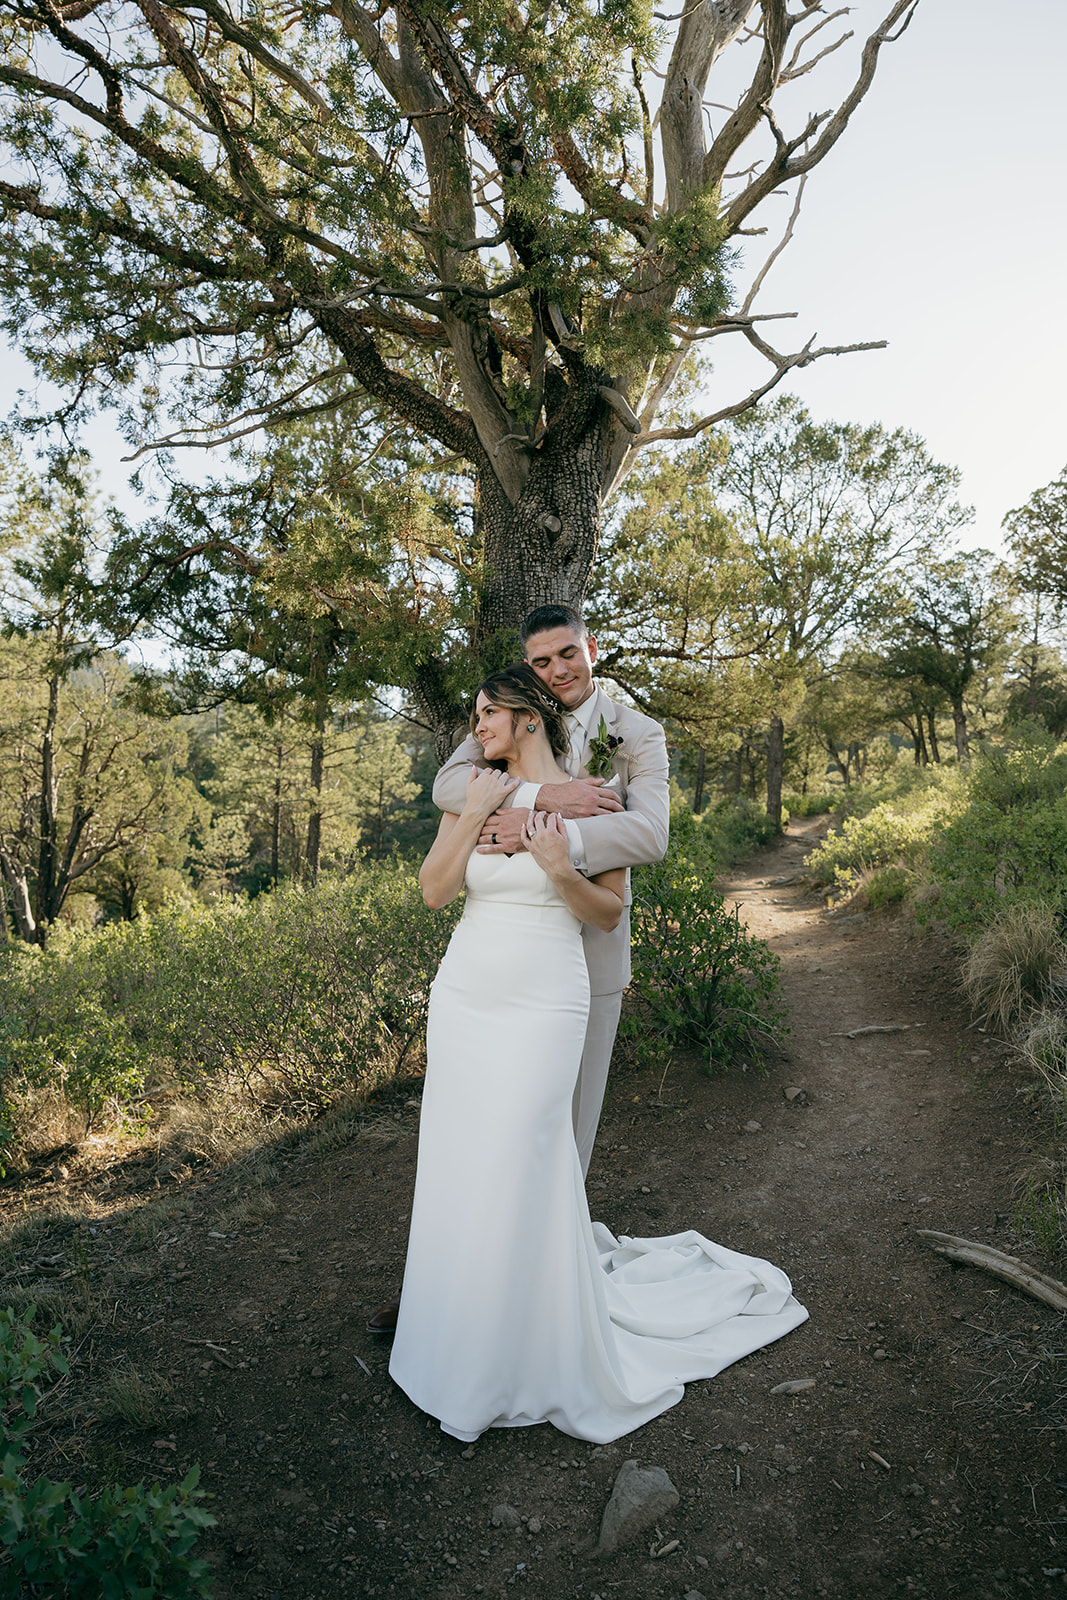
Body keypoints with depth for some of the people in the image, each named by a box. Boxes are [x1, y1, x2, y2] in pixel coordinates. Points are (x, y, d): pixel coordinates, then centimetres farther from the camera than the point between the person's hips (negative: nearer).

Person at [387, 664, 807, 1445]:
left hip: (540, 1008, -4)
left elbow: (609, 913, -2)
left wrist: (560, 869, -20)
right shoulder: (472, 794, 6)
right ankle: (467, 1333, 36)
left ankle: (540, 1358, 23)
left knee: (520, 1175, 0)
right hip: (461, 1001, 5)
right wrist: (476, 815, -11)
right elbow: (434, 890, -2)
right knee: (460, 1172, 12)